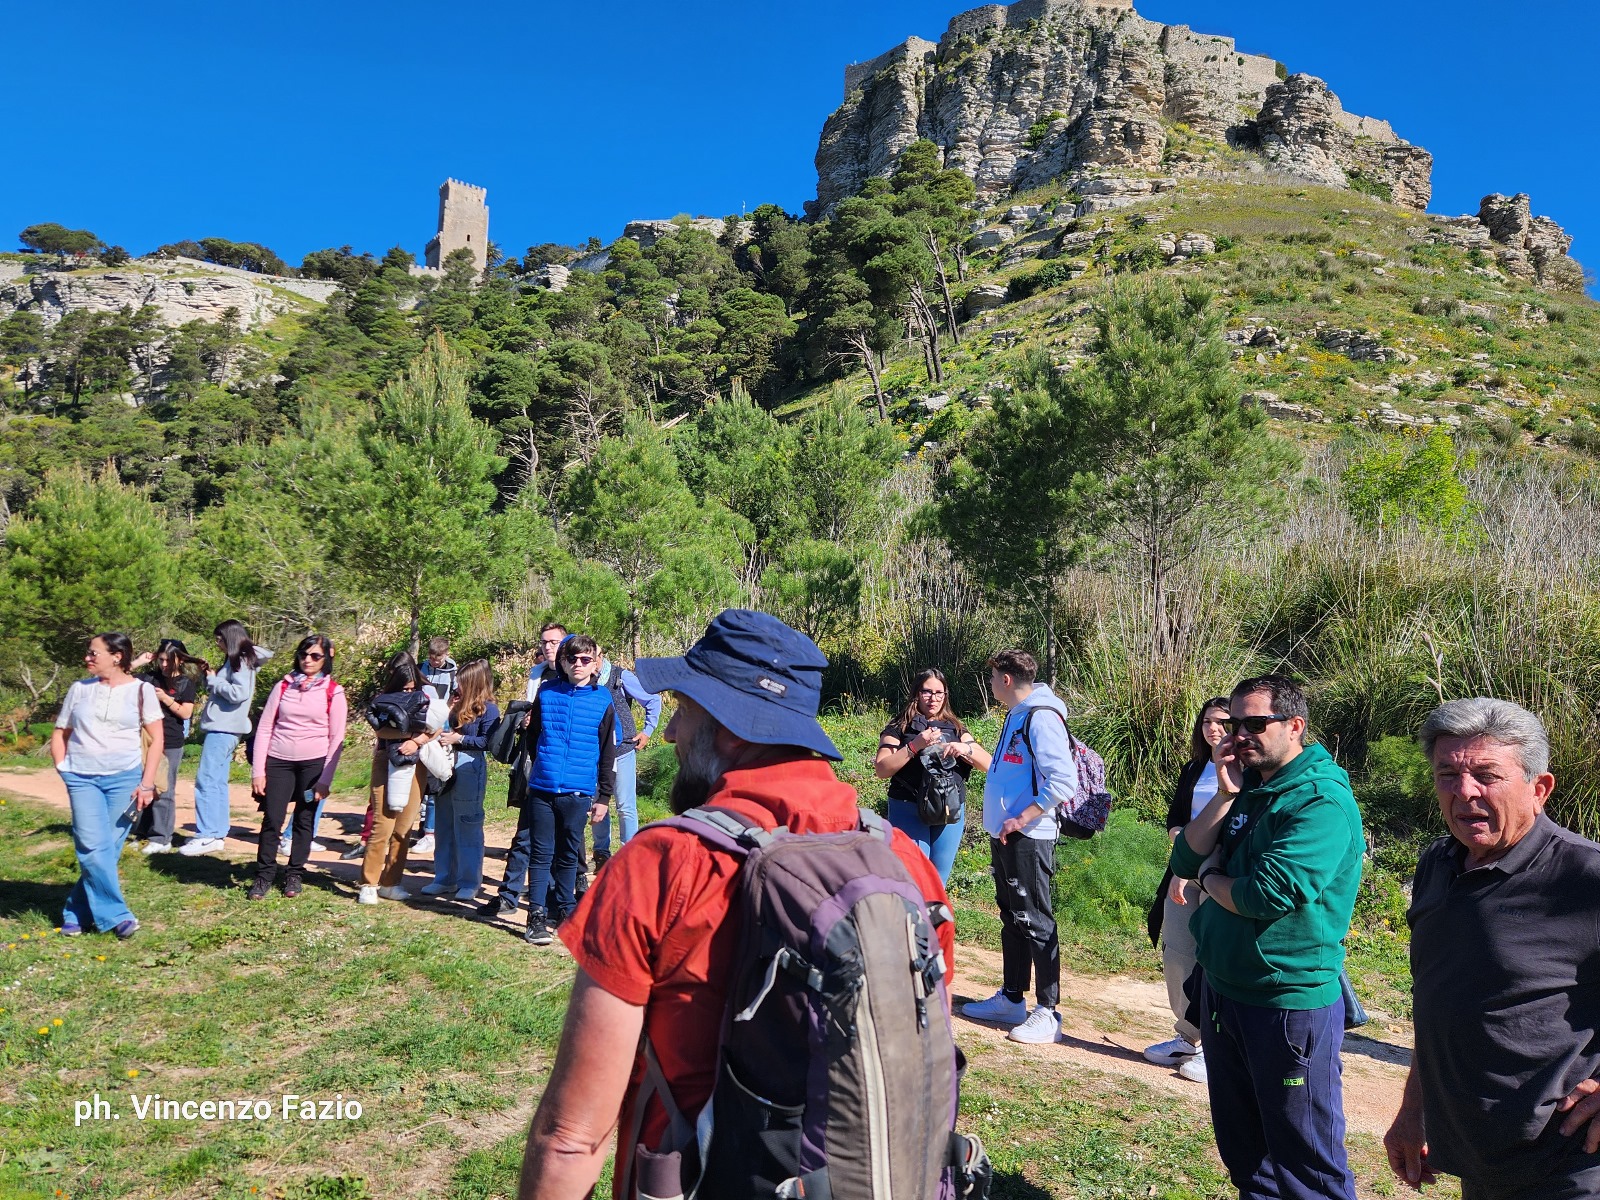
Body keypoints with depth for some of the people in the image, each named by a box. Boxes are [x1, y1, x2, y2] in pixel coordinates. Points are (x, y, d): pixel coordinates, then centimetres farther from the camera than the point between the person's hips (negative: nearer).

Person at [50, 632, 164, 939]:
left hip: (125, 778, -2)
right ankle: (117, 915, -5)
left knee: (108, 849, 1)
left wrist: (147, 783, -6)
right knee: (93, 848, -11)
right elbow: (59, 735, 17)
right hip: (82, 779, 2)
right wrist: (63, 770, 4)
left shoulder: (141, 690, 0)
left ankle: (77, 912, 18)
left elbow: (156, 739, 0)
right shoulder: (79, 689, 8)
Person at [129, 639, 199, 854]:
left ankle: (161, 838, 2)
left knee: (163, 791, -2)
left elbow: (186, 713, -7)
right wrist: (138, 662, 0)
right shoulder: (149, 678, 8)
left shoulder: (186, 683, -1)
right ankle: (142, 832, 21)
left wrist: (165, 698, -17)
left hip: (170, 745, -4)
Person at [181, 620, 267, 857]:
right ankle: (217, 834, 15)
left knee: (206, 781, -10)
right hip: (221, 728, 10)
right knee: (217, 782, 11)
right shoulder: (234, 661, 17)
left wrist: (214, 680, -10)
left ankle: (207, 836, -9)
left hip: (223, 730, -10)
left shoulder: (241, 661, -10)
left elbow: (239, 693, -21)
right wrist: (210, 675, 7)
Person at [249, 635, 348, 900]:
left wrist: (325, 780, -6)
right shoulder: (283, 686, 5)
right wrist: (258, 770, -2)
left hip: (314, 763, -1)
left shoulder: (333, 692, -1)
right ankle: (264, 875, 13)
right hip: (278, 761, 1)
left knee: (305, 821, 6)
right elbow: (264, 728, 4)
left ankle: (295, 874, 20)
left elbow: (336, 739, -1)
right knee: (272, 819, -1)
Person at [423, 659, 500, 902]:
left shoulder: (489, 709, -10)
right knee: (445, 826, 14)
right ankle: (445, 878, 25)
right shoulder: (461, 704, 13)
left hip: (470, 770, -8)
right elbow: (451, 729, 16)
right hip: (448, 767, 8)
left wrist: (458, 739, -17)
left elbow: (486, 741, -17)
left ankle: (469, 883, 11)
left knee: (467, 829, 0)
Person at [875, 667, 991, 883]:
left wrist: (966, 749, -15)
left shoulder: (956, 729, 12)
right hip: (909, 812, -4)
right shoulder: (899, 728, 2)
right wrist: (914, 746, -18)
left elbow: (989, 765, 4)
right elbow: (881, 770, -9)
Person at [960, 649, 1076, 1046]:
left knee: (1035, 922, -2)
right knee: (1012, 918, 17)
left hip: (1028, 838, -10)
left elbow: (1064, 781, -25)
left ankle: (1047, 1012, 8)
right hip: (1005, 835, 10)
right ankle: (1011, 999, 29)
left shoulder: (1042, 718, -18)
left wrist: (1021, 819, -22)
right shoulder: (1016, 716, 13)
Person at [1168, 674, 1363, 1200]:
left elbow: (1264, 897, -28)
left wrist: (1209, 877, -8)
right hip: (1223, 988, 8)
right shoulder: (1248, 788, 6)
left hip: (1290, 1003, -8)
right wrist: (1225, 795, -10)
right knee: (1240, 1144, 22)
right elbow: (1185, 860, 1)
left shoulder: (1323, 802, -19)